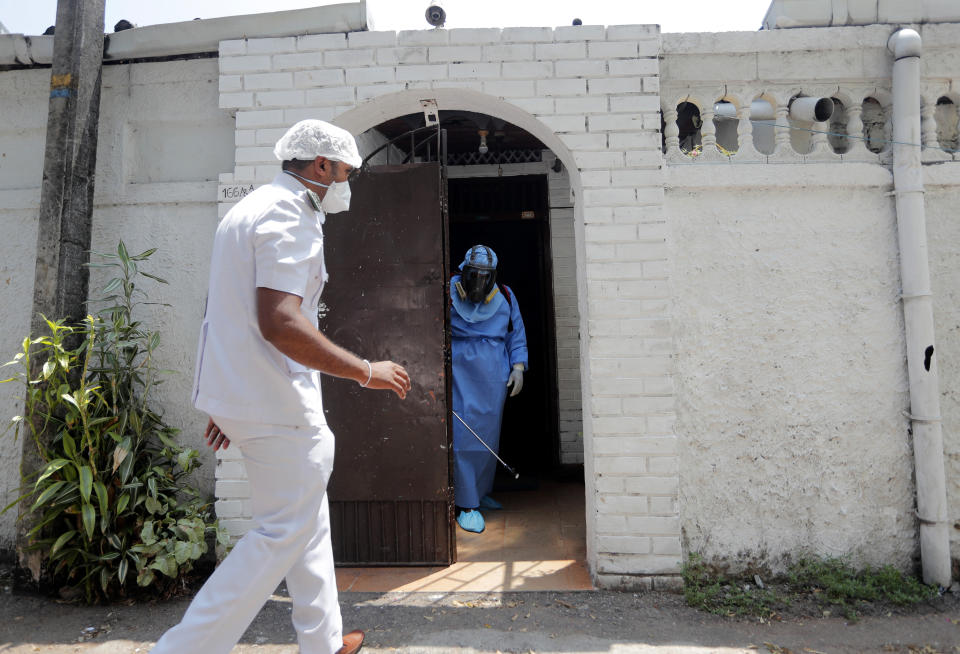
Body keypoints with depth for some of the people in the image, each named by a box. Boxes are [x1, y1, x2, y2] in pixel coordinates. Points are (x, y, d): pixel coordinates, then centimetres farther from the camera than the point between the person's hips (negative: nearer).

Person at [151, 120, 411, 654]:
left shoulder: (255, 208, 19)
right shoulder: (289, 215, -15)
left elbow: (238, 311, 21)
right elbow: (280, 323, -27)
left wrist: (228, 399, 25)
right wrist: (366, 372, -20)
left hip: (240, 391, 11)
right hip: (277, 400, -11)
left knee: (309, 514, 19)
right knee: (285, 530, 0)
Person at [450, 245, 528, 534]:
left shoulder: (505, 297, 9)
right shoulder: (448, 295, -2)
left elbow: (517, 334, 16)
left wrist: (518, 367, 6)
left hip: (495, 379, 4)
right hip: (461, 374, -4)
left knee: (489, 437, 11)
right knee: (463, 436, -8)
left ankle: (481, 492, 30)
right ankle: (466, 505, 1)